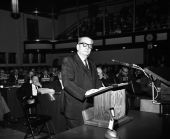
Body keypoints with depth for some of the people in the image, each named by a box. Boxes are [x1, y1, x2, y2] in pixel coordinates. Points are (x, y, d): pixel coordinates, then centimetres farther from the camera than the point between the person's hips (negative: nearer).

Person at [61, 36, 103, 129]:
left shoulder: (92, 64, 19)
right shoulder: (68, 61, -4)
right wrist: (85, 93, -28)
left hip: (91, 108, 6)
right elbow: (67, 83, -16)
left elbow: (97, 82, 16)